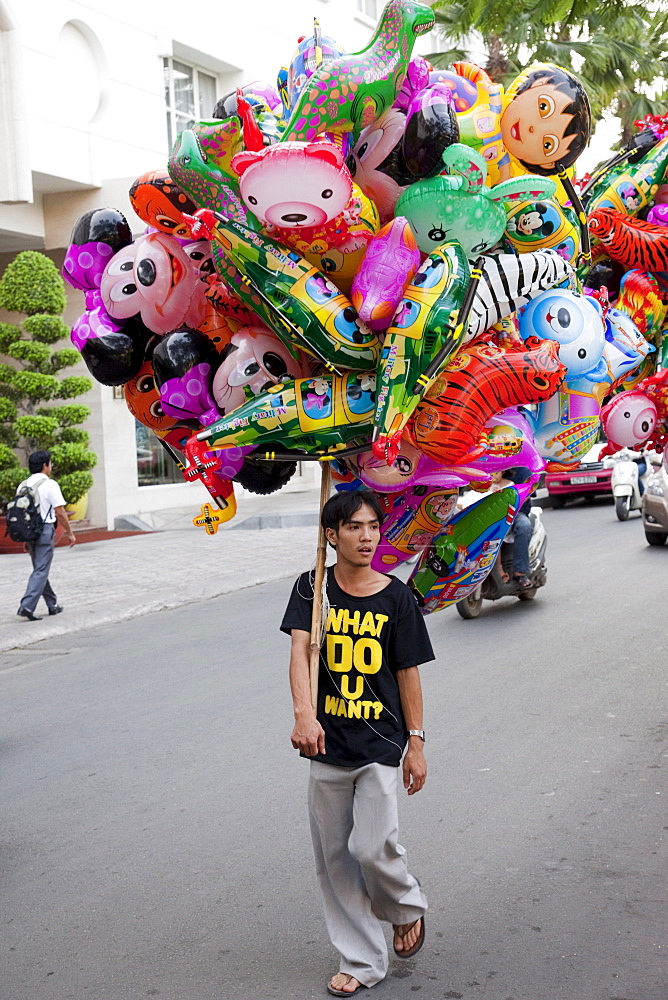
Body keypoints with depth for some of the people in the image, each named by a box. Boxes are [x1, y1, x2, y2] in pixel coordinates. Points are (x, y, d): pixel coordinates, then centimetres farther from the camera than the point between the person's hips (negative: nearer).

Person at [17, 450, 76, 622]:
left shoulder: (23, 485, 9)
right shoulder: (50, 485, -10)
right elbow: (60, 513, -11)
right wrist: (70, 533, -1)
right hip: (45, 530, -7)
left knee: (40, 569, 16)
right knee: (41, 571, -6)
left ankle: (53, 605, 25)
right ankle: (26, 606, -16)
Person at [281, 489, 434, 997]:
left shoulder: (396, 597, -4)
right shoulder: (313, 589, -2)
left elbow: (408, 673, 1)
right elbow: (300, 650, -16)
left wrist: (416, 742, 0)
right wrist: (304, 715, -31)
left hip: (382, 742, -2)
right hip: (328, 743, 2)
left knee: (372, 846, -10)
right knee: (334, 856, 8)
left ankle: (408, 905, 24)